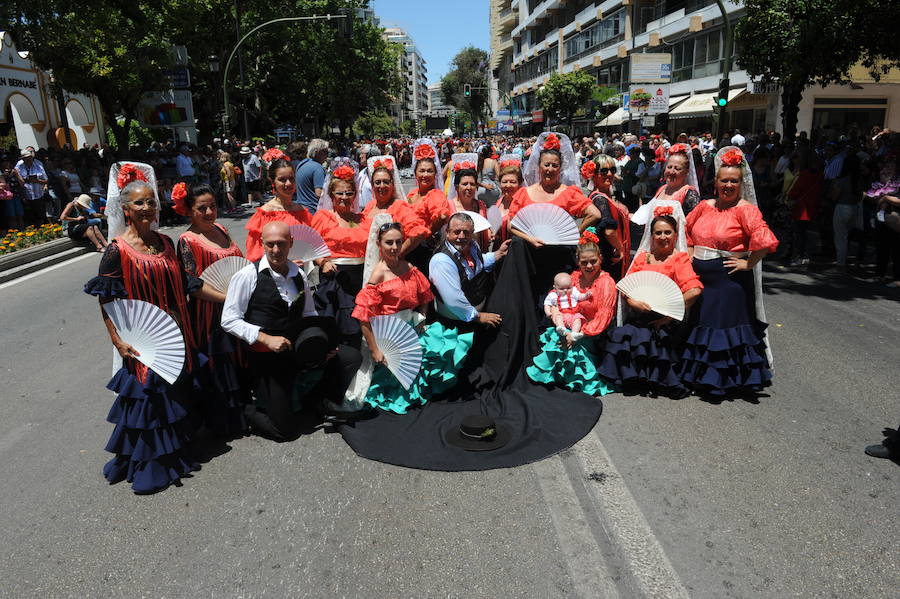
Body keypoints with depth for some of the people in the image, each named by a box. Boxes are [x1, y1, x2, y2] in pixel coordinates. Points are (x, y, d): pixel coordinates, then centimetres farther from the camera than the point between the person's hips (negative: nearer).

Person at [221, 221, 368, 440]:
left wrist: (321, 343, -1)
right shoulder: (248, 276, -11)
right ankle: (251, 411, 27)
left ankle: (329, 402, 12)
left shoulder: (299, 275, 6)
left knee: (351, 357, -9)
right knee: (285, 430, -5)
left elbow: (310, 314, 17)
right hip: (267, 356, -5)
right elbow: (229, 320, -12)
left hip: (300, 350, 5)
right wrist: (267, 339, -21)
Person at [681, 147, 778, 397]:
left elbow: (764, 240, -21)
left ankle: (729, 380, 17)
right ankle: (700, 375, 32)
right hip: (700, 277, 6)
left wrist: (748, 264, -15)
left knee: (727, 325, 1)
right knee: (698, 324, 14)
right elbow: (686, 230, 21)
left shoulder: (745, 209, -11)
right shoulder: (704, 206, 7)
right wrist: (691, 255, 12)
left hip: (729, 279, -6)